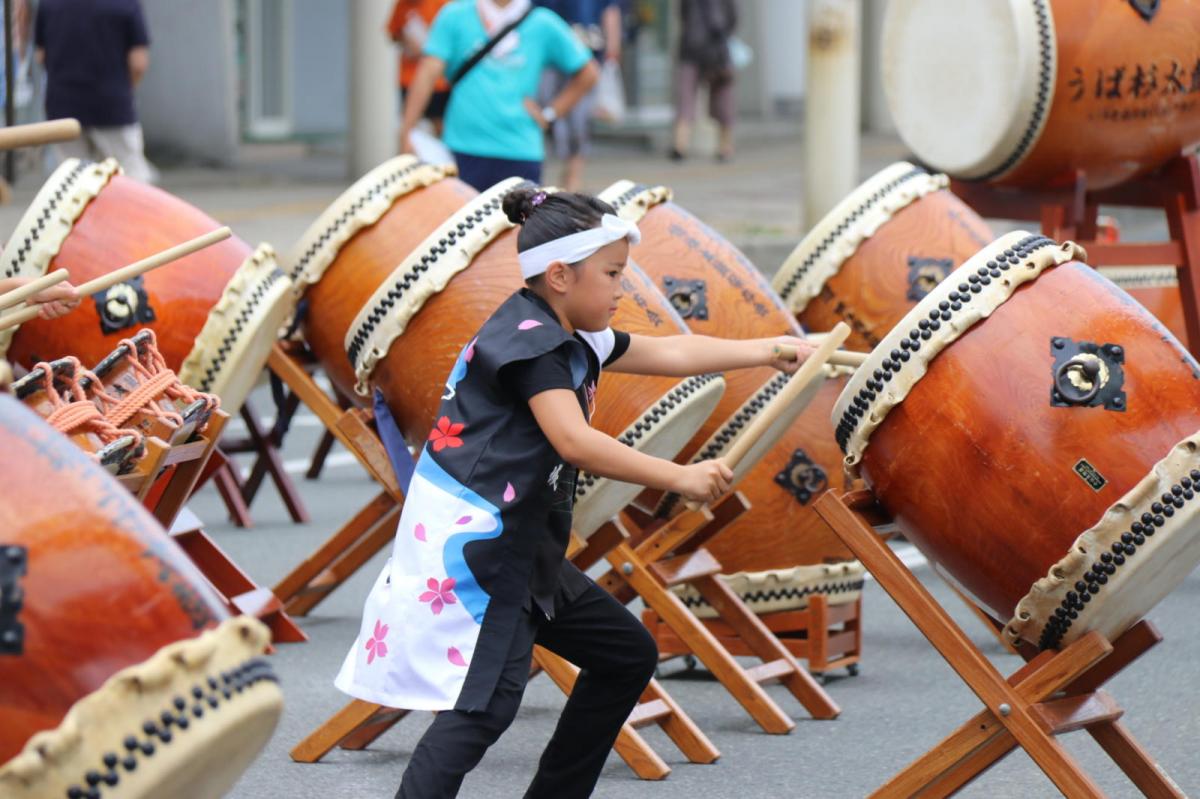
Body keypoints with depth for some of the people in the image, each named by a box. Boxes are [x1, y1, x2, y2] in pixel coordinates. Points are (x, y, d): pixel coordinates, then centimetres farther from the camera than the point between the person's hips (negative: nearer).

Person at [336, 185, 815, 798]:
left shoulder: (574, 341, 15)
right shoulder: (527, 339, -15)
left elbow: (670, 354, 21)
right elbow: (575, 442, -26)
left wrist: (767, 351, 15)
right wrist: (680, 478, -22)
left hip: (519, 546, 11)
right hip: (468, 541, -11)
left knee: (627, 656, 16)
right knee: (488, 697, -23)